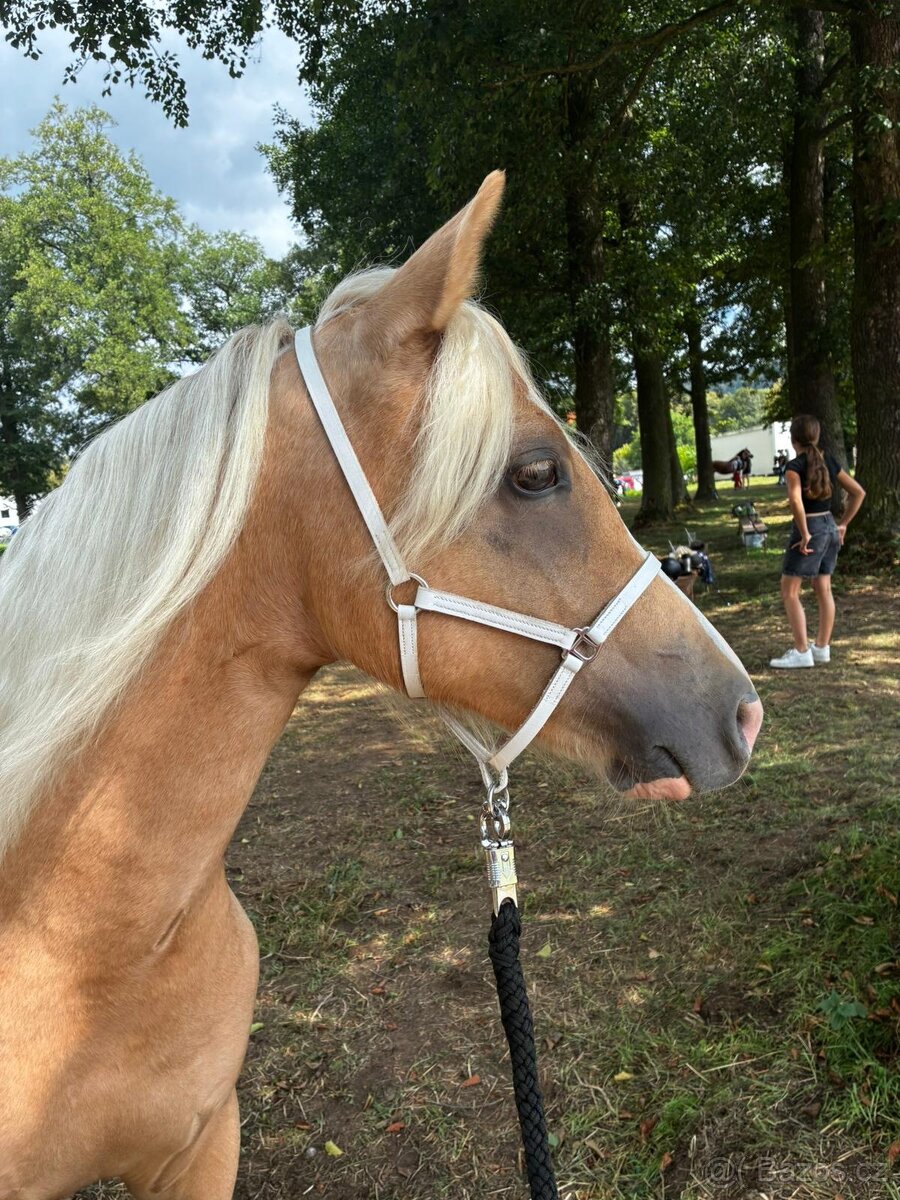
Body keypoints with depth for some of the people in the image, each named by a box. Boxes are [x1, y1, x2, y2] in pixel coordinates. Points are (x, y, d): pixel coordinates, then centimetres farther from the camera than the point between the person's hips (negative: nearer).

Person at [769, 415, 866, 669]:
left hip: (809, 530, -7)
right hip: (830, 527, 8)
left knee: (789, 592, 1)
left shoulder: (794, 466, -14)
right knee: (823, 590, 14)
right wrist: (843, 524, 13)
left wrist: (804, 534, -22)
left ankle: (801, 652, 0)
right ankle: (822, 648, 22)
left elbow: (795, 499, -31)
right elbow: (858, 492, 10)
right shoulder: (829, 462, 6)